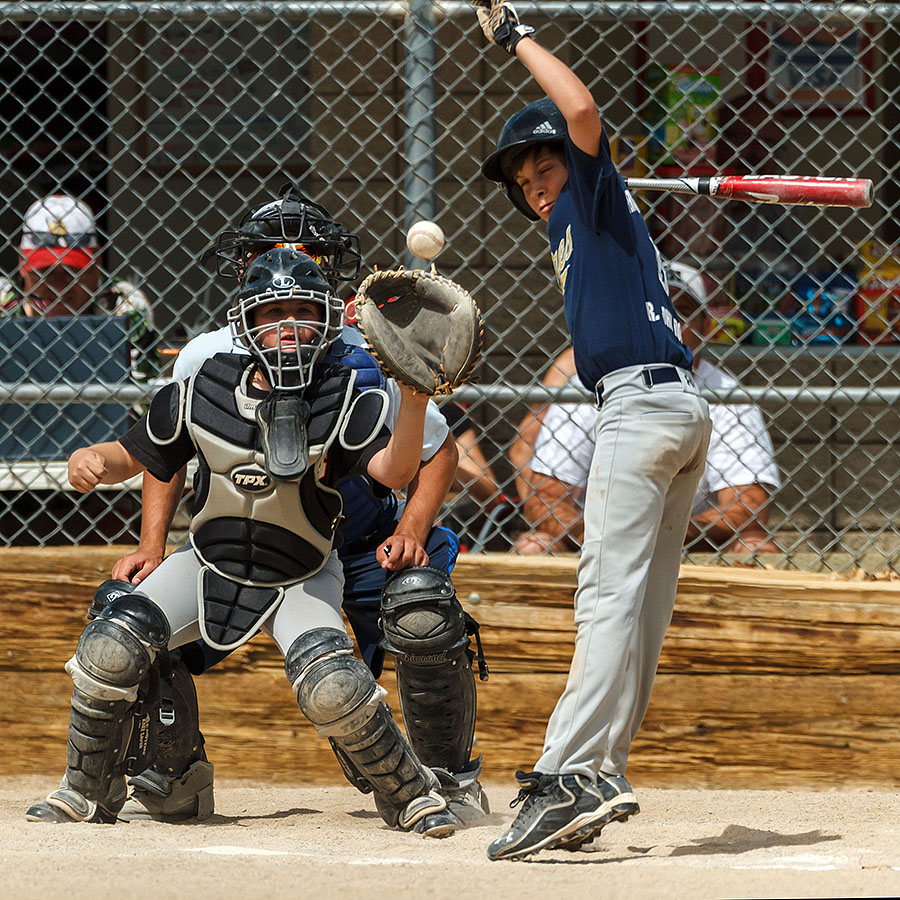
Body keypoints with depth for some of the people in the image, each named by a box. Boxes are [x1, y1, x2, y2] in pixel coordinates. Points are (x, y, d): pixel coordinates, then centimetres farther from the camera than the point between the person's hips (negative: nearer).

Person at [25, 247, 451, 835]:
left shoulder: (343, 401, -15)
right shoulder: (203, 394, -10)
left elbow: (394, 471, -29)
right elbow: (134, 456, 3)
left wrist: (415, 398, -44)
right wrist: (91, 460, -20)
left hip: (301, 581, -2)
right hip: (211, 564, 2)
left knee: (334, 690, -28)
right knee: (109, 650, -18)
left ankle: (412, 795, 1)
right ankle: (90, 793, 5)